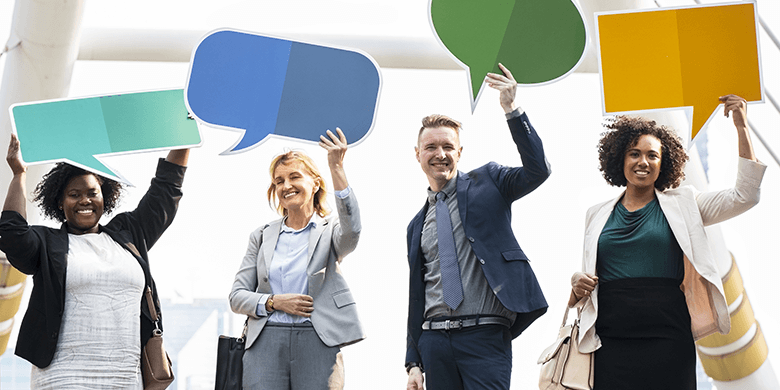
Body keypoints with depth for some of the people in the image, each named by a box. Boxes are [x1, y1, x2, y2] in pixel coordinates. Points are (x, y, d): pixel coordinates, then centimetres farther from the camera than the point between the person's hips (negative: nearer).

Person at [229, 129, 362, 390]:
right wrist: (274, 302, -6)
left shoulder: (329, 231, 8)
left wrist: (337, 168, -23)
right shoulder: (262, 237, 16)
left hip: (318, 345, -2)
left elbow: (351, 231, -18)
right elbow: (237, 297, 13)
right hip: (265, 345, 2)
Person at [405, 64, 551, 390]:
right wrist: (414, 362, 13)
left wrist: (512, 109, -21)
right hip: (434, 339, 4)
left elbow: (538, 170, -12)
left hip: (485, 337, -4)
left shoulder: (486, 182, 7)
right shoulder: (417, 225, 18)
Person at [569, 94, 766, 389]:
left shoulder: (681, 204, 9)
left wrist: (741, 128, -2)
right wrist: (578, 288, -4)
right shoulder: (597, 215, 14)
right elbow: (585, 274, 19)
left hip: (668, 341, -1)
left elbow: (744, 196, 0)